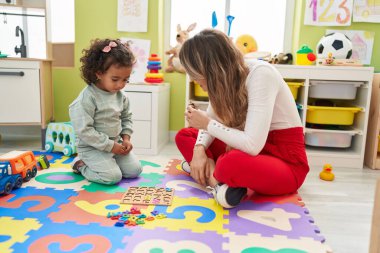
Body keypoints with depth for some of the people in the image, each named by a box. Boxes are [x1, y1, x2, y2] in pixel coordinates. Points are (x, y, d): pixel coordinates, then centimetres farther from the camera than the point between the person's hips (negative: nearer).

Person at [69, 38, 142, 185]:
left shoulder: (120, 96, 1)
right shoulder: (87, 98, -22)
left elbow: (126, 118, 15)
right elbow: (84, 130, -23)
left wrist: (126, 138, -1)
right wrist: (110, 146, -21)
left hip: (116, 144, 7)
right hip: (92, 147, -7)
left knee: (135, 170, 0)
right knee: (113, 177, -20)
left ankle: (106, 163, 19)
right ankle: (81, 165, 5)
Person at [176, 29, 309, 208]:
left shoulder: (260, 74, -26)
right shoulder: (226, 78, -4)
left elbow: (252, 145, -33)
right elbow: (212, 121, 6)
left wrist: (207, 124, -20)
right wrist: (199, 149, -15)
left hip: (286, 162, -7)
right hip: (255, 150, 8)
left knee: (230, 164, -40)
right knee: (184, 136, 6)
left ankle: (213, 176, -10)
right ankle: (216, 179, -12)